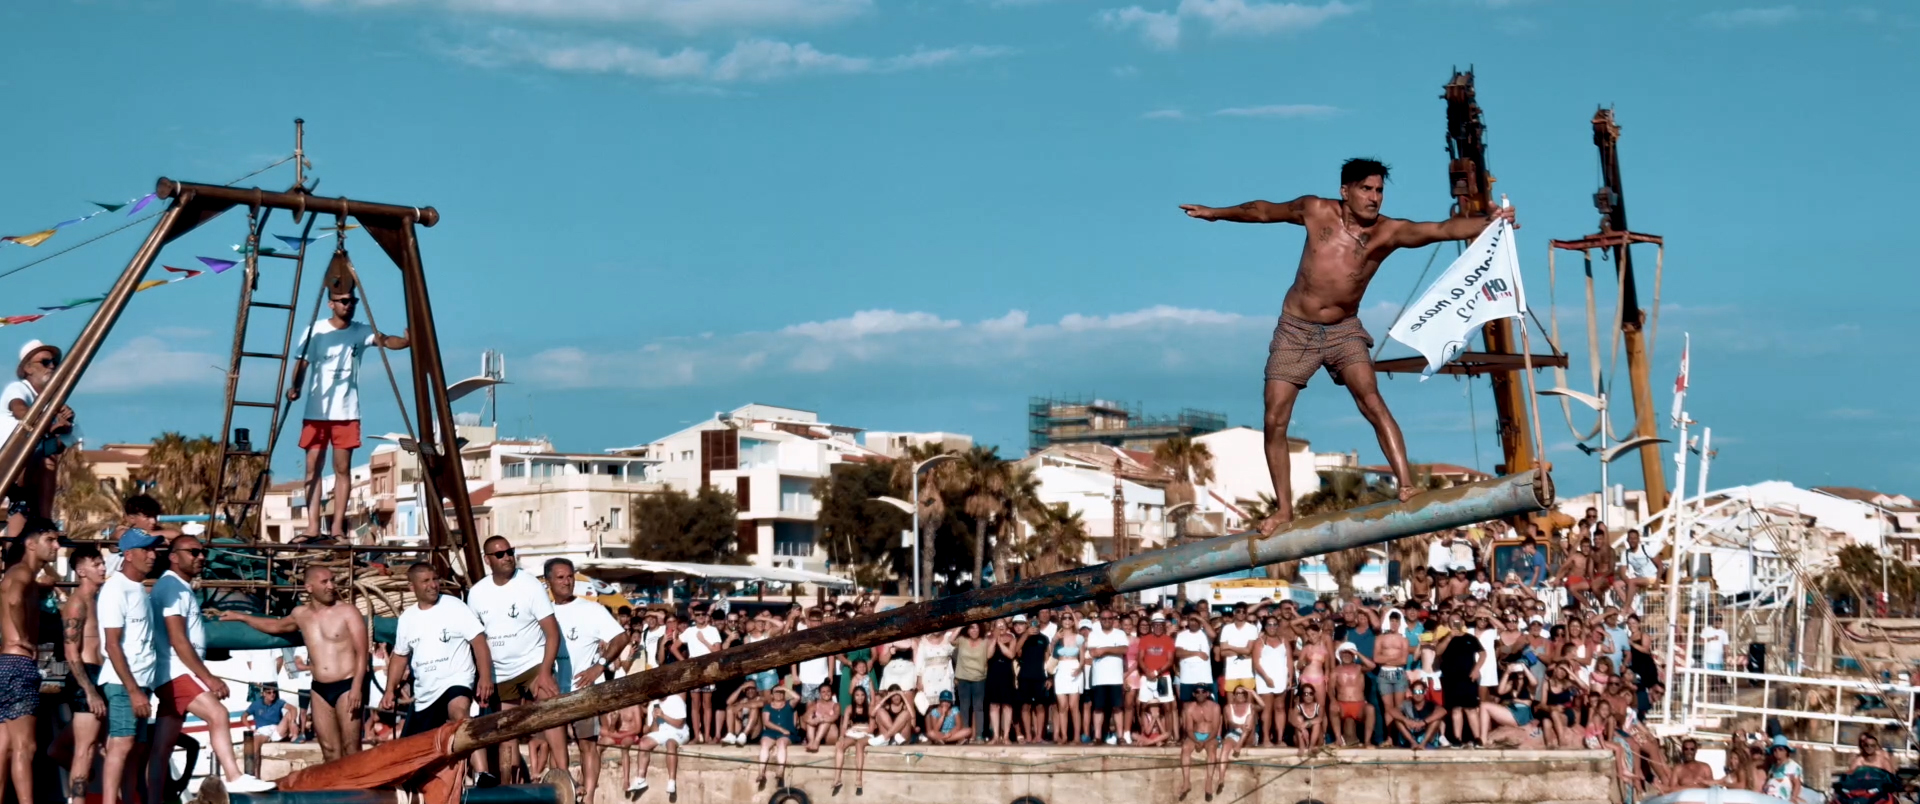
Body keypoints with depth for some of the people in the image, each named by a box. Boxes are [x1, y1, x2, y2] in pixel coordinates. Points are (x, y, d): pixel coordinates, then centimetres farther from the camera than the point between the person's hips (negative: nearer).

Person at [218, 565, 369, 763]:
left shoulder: (347, 611, -5)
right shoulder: (301, 614, 11)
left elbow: (362, 653, -9)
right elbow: (276, 626, 34)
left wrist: (357, 687, -19)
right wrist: (241, 617, 35)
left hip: (346, 685, -5)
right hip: (320, 689, 5)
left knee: (350, 748, -9)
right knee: (329, 748, 3)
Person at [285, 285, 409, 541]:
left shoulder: (361, 332, 1)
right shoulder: (315, 331, -2)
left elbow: (386, 341, -15)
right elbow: (301, 363, -4)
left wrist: (406, 340, -36)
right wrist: (294, 387, -23)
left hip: (347, 413, 1)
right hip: (316, 412, -1)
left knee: (342, 469, 2)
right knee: (313, 467, -1)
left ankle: (337, 527, 5)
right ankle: (313, 528, 0)